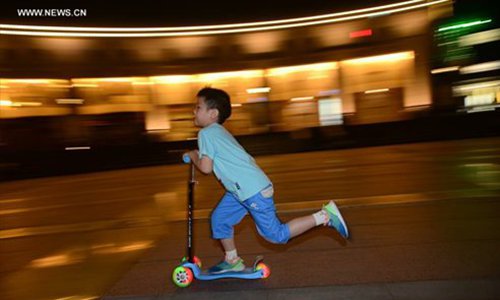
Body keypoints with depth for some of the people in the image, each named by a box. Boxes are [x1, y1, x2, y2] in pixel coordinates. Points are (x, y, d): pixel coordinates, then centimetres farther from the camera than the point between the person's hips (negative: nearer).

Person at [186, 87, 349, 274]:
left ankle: (325, 216, 1)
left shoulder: (206, 133, -10)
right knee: (219, 219, 17)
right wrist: (199, 155, 21)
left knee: (275, 234, -1)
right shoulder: (219, 131, 18)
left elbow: (206, 168, -15)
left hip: (253, 190, -10)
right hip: (242, 189, 10)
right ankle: (232, 261, 30)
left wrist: (193, 156, 3)